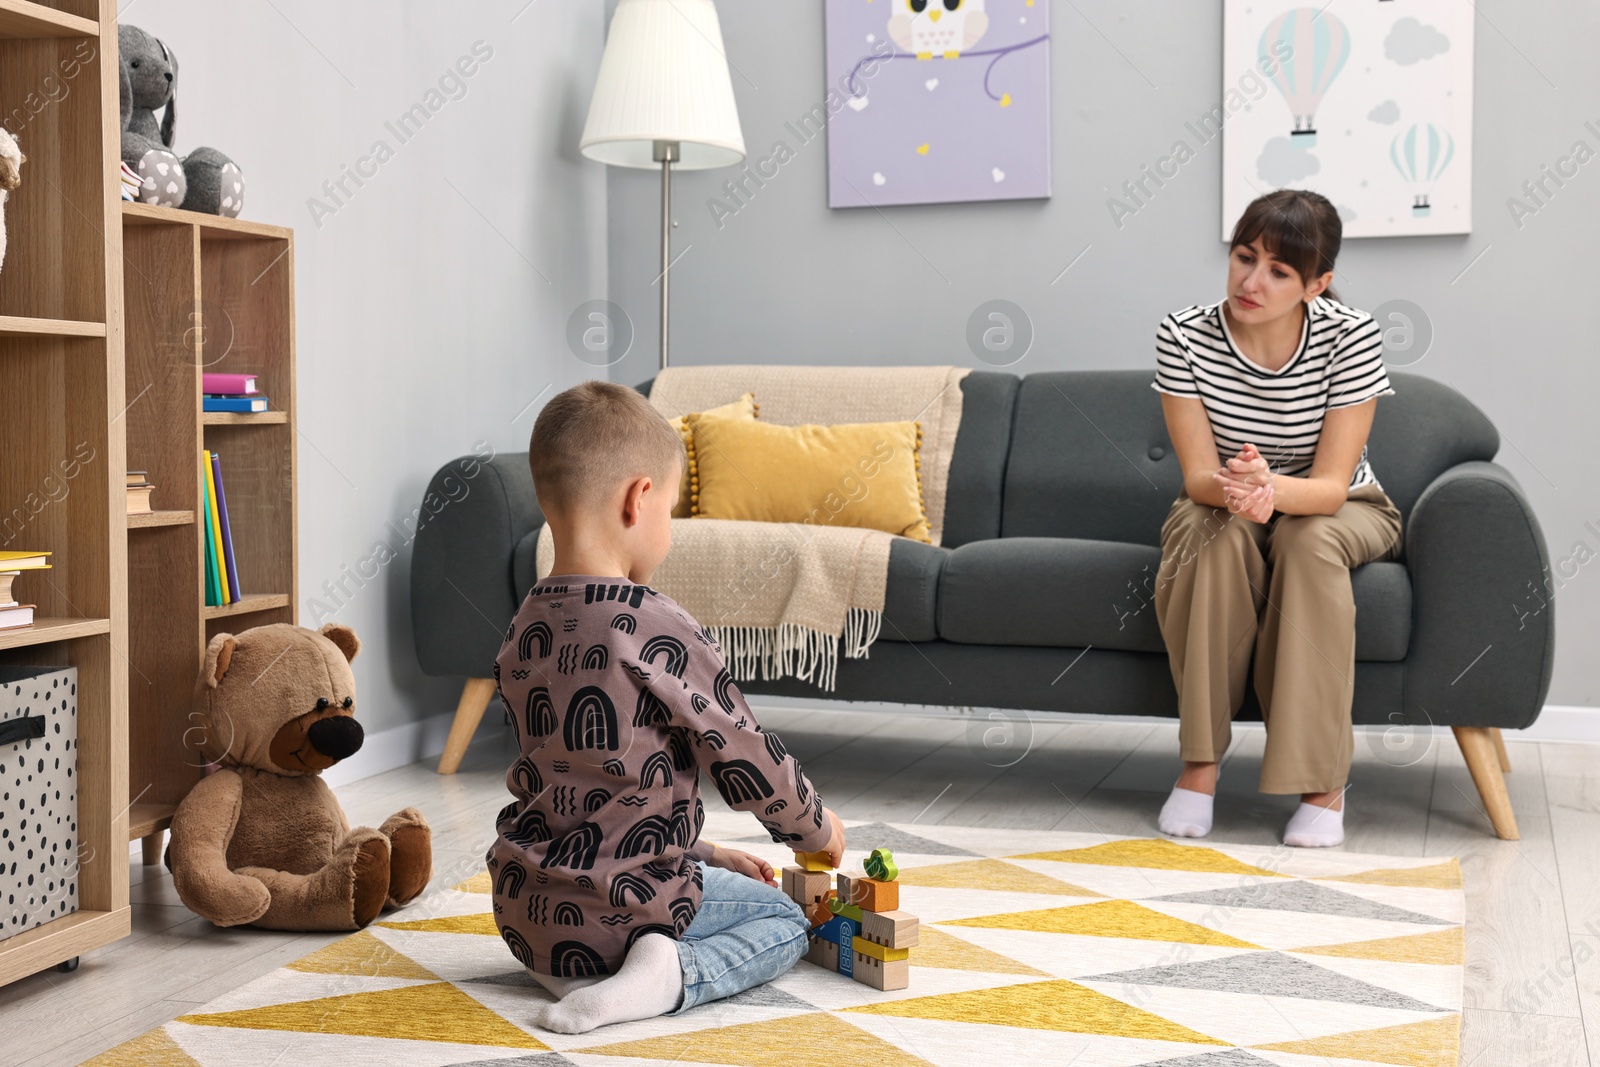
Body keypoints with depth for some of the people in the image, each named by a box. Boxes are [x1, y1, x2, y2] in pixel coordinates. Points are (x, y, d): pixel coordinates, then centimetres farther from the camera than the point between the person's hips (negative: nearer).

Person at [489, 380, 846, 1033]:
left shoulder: (525, 629, 5)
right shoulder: (659, 632, -19)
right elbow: (748, 761, -11)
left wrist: (701, 853, 20)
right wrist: (817, 828, 10)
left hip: (521, 906, 7)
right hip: (620, 903, -7)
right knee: (784, 921, 17)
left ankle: (565, 966, 7)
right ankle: (670, 976, -11)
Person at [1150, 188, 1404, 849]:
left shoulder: (1352, 337, -23)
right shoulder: (1185, 335, -19)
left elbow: (1331, 485, -26)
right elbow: (1198, 475, -21)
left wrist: (1272, 488, -49)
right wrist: (1233, 487, -46)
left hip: (1340, 510, 0)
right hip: (1221, 512, 1)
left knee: (1307, 539, -35)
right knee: (1221, 531, -34)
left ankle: (1322, 780, -30)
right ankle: (1199, 763, -27)